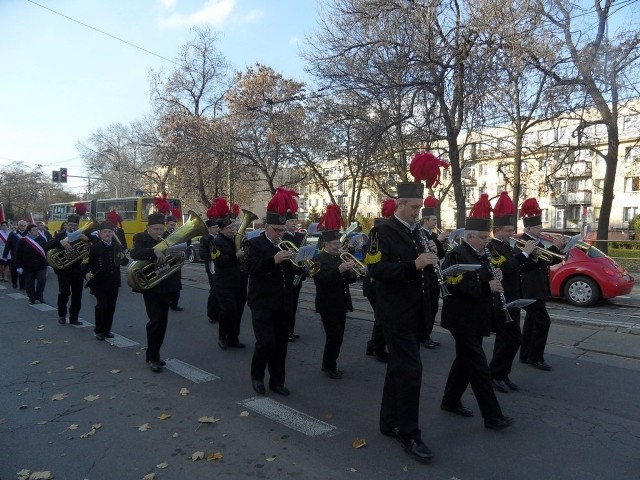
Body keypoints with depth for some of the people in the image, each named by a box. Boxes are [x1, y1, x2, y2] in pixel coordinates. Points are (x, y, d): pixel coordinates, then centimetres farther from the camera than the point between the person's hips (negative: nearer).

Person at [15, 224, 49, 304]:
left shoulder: (42, 239, 5)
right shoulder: (22, 241, -3)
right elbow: (19, 255, -4)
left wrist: (47, 262, 5)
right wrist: (19, 266, -8)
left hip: (41, 265, 1)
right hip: (28, 266, -1)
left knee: (42, 280, -7)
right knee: (29, 283, 7)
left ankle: (39, 297, 10)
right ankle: (32, 298, 21)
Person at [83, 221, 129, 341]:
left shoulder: (118, 246, 7)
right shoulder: (94, 246, -4)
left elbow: (125, 263, 12)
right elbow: (86, 262, -4)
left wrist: (122, 258, -10)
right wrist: (86, 273, -22)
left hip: (113, 282, 4)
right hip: (99, 282, -4)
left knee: (111, 306, 9)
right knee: (101, 304, -7)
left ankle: (107, 329, 22)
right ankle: (99, 330, 9)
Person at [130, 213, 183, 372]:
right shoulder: (141, 238, -3)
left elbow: (181, 252, 7)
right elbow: (134, 253, -23)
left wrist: (181, 253, -17)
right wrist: (154, 251, -37)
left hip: (167, 286, 5)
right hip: (150, 286, -5)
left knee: (162, 322, 11)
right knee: (156, 320, -12)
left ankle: (154, 355, 25)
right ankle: (152, 357, 2)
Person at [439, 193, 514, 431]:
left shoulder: (481, 256, 12)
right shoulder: (456, 255, -16)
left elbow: (482, 282, 18)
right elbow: (458, 286, -27)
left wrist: (495, 279, -2)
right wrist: (487, 287, -26)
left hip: (475, 319, 9)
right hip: (463, 320, -9)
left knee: (465, 362, 17)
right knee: (479, 368, -4)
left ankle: (451, 401, 31)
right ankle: (493, 416, 5)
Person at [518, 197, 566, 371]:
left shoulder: (536, 242, 14)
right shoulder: (524, 242, -17)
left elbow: (544, 261, 19)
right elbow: (535, 262, -28)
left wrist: (558, 255, 2)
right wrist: (555, 247, -26)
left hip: (536, 290, 10)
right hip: (532, 290, -10)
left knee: (532, 322, 14)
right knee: (543, 322, -8)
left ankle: (525, 355, 23)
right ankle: (535, 357, 2)